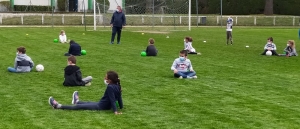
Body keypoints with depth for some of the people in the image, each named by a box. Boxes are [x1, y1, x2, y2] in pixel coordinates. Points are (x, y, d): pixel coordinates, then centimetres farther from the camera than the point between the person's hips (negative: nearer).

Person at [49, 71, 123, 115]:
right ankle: (77, 101, 68)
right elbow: (119, 98, 7)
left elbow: (112, 100, -30)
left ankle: (59, 106, 0)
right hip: (107, 106, 9)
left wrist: (115, 111, -31)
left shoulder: (110, 87, -27)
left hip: (101, 107, -9)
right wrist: (121, 107, 17)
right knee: (88, 103, 36)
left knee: (79, 107, -6)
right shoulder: (117, 86, -1)